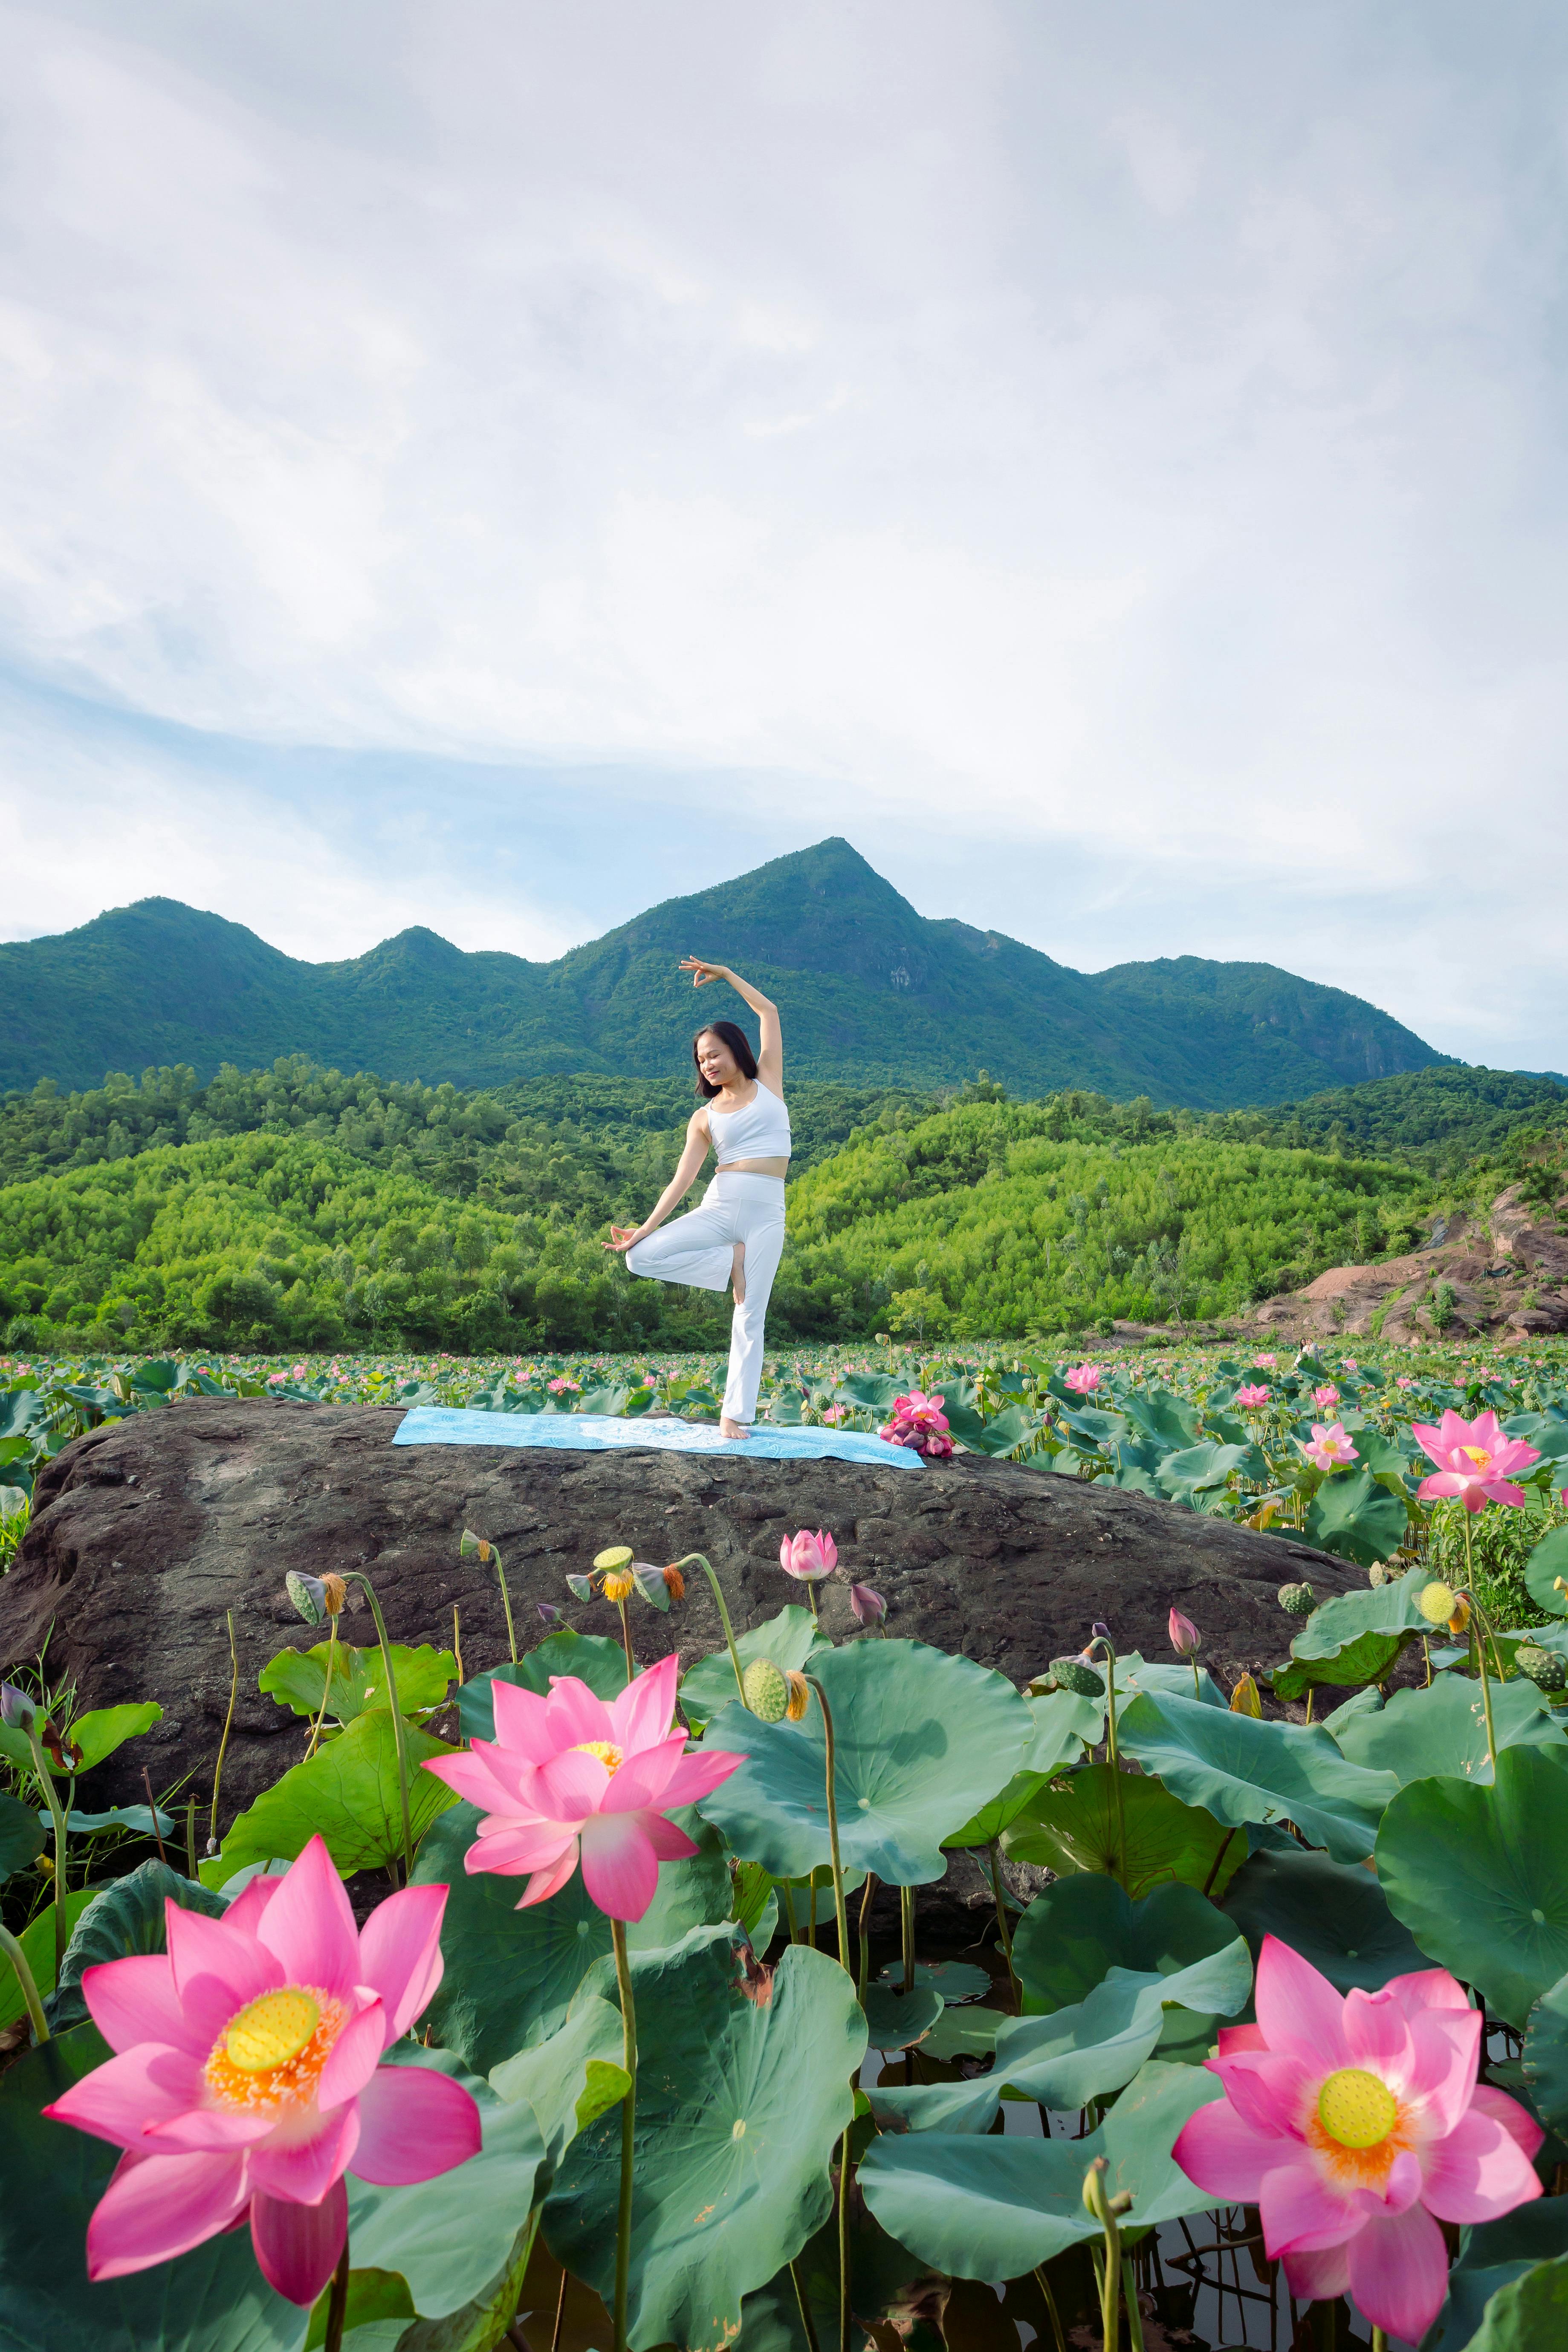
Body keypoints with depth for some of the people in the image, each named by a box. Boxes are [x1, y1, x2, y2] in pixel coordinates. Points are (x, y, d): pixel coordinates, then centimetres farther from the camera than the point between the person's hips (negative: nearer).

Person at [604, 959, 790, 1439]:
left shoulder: (767, 1083, 9)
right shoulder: (704, 1117, 10)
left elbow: (769, 1011, 9)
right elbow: (682, 1178, 2)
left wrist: (725, 974, 10)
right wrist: (646, 1228, -9)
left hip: (767, 1214, -2)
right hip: (718, 1207, 2)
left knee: (750, 1317, -4)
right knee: (642, 1257, -18)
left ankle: (735, 1415, 3)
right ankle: (730, 1263, -4)